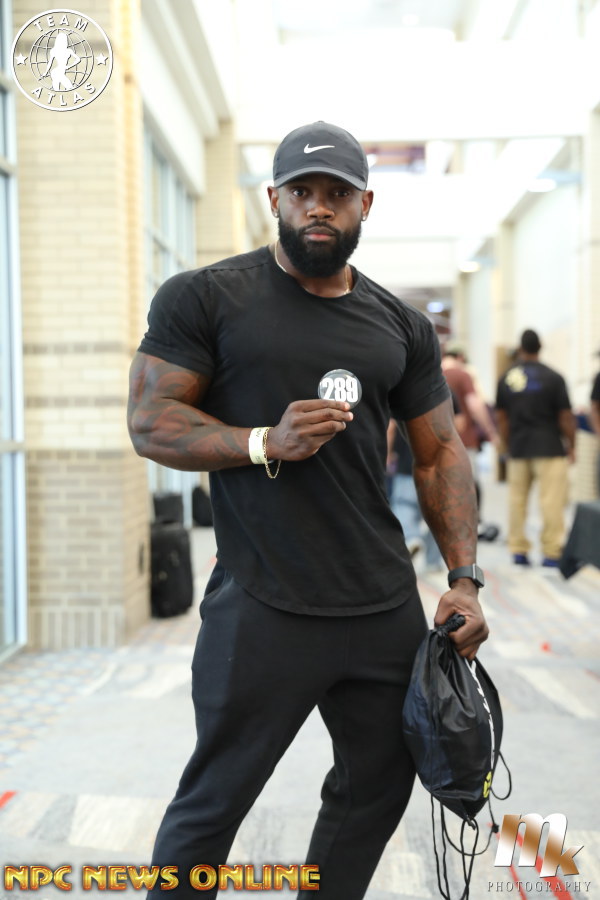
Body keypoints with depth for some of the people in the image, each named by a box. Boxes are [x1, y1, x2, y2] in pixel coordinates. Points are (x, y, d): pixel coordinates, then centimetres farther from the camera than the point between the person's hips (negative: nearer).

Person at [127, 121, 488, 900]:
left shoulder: (402, 328, 11)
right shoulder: (205, 298, -2)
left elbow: (440, 451, 12)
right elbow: (150, 424, -5)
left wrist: (466, 579, 3)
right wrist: (265, 442, -20)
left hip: (388, 608, 5)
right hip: (263, 610, -5)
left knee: (378, 790, 17)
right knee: (214, 801, 6)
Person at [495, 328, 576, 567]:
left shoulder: (506, 378, 5)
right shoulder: (553, 377, -7)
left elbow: (501, 417, 9)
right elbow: (566, 417, -5)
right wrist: (571, 446, 7)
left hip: (518, 448, 4)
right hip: (550, 448, -4)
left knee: (517, 500, 10)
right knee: (552, 501, -2)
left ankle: (518, 549, 13)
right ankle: (552, 552, -2)